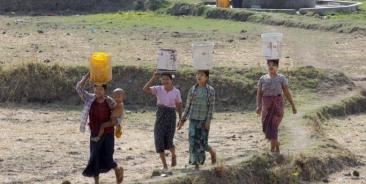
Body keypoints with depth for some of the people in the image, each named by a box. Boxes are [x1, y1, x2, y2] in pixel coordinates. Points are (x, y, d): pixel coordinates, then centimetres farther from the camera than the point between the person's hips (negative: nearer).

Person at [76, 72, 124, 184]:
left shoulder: (109, 102, -7)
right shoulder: (89, 99, -5)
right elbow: (79, 88, -13)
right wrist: (88, 76, -19)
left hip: (108, 134, -2)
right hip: (95, 135, 2)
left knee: (107, 160, -4)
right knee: (95, 159, 2)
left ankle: (117, 170, 29)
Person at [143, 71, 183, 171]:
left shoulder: (176, 91, -1)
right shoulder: (158, 89, -2)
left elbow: (179, 106, 6)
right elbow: (145, 89, -16)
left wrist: (181, 119, 2)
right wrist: (153, 79, -20)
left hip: (171, 115, -1)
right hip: (160, 115, 1)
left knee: (168, 141, -6)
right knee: (159, 140, -4)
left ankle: (173, 155, 29)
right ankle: (164, 165, 5)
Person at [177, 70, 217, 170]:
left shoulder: (210, 90, -2)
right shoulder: (193, 90, 5)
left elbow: (211, 106, -6)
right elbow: (188, 105, 8)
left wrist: (208, 121, -14)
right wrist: (183, 120, 4)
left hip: (204, 120, -2)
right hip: (193, 119, 2)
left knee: (202, 142, -4)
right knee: (193, 142, -3)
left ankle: (212, 151, 28)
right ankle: (196, 166, 3)